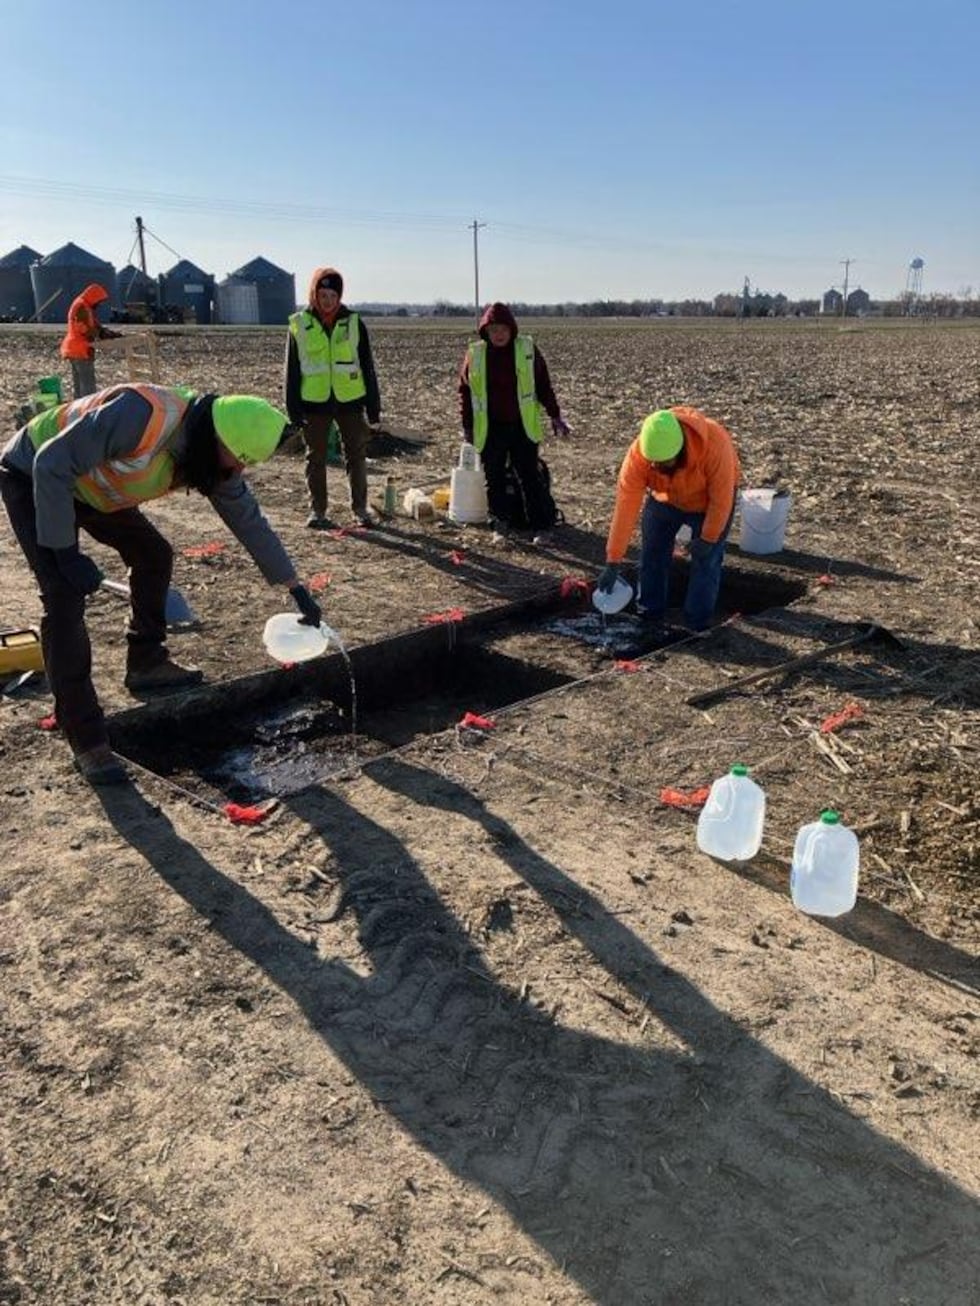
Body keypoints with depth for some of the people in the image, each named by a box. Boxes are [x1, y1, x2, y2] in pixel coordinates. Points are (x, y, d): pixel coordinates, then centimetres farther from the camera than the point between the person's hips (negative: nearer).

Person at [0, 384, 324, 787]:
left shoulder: (213, 459, -10)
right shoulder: (140, 414, -36)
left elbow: (250, 521, 1)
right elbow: (52, 465, -33)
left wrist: (297, 590, 4)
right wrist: (66, 552, -28)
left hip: (87, 484, 8)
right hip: (33, 477, -8)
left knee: (153, 555, 11)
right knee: (65, 598, -17)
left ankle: (146, 665, 30)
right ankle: (87, 742, -12)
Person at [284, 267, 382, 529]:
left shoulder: (353, 322, 1)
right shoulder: (299, 325, 0)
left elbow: (367, 366, 4)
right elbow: (291, 370, 3)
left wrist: (373, 404, 2)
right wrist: (293, 407, -2)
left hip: (350, 400, 0)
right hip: (314, 402, 0)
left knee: (356, 456, 6)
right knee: (316, 458, 7)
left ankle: (360, 508, 17)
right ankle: (317, 510, 18)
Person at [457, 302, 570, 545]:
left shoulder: (528, 349, -2)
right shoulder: (475, 354, 1)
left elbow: (543, 385, 3)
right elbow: (465, 391, 7)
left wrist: (555, 416, 0)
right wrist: (467, 425, 5)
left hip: (523, 427, -1)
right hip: (490, 429, 2)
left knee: (529, 476, -2)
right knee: (494, 478, 8)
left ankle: (541, 527, 3)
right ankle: (500, 523, 21)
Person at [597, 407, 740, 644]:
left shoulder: (714, 443, -40)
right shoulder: (637, 454, -34)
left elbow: (721, 499, -28)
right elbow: (625, 507, -34)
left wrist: (708, 538, -20)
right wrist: (612, 563, -32)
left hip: (709, 501, -2)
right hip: (665, 498, 2)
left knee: (706, 560, -4)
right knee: (652, 554, 1)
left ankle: (696, 626, 6)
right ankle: (650, 619, 16)